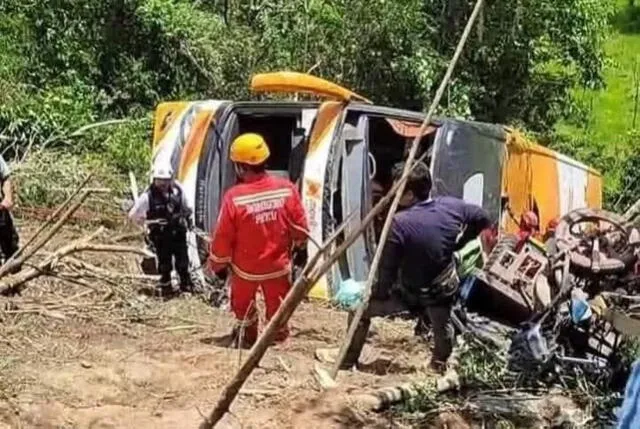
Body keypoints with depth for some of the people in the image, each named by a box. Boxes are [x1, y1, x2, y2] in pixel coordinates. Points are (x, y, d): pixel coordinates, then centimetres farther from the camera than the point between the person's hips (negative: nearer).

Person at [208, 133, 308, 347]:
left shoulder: (234, 197, -25)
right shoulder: (287, 189, -17)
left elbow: (223, 237, -15)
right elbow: (300, 227, -5)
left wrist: (218, 264, 2)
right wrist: (298, 248, 16)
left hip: (245, 267, -2)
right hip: (278, 264, 2)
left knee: (243, 305, 26)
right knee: (277, 304, 24)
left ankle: (246, 335, 43)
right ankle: (279, 334, 41)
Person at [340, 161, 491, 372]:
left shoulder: (400, 223, -27)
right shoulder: (451, 207, -12)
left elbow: (387, 267, -21)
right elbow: (482, 219, 6)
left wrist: (379, 294, -4)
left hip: (410, 292, -4)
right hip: (443, 290, 4)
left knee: (361, 308, 13)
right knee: (442, 328, 32)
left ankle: (347, 362, 19)